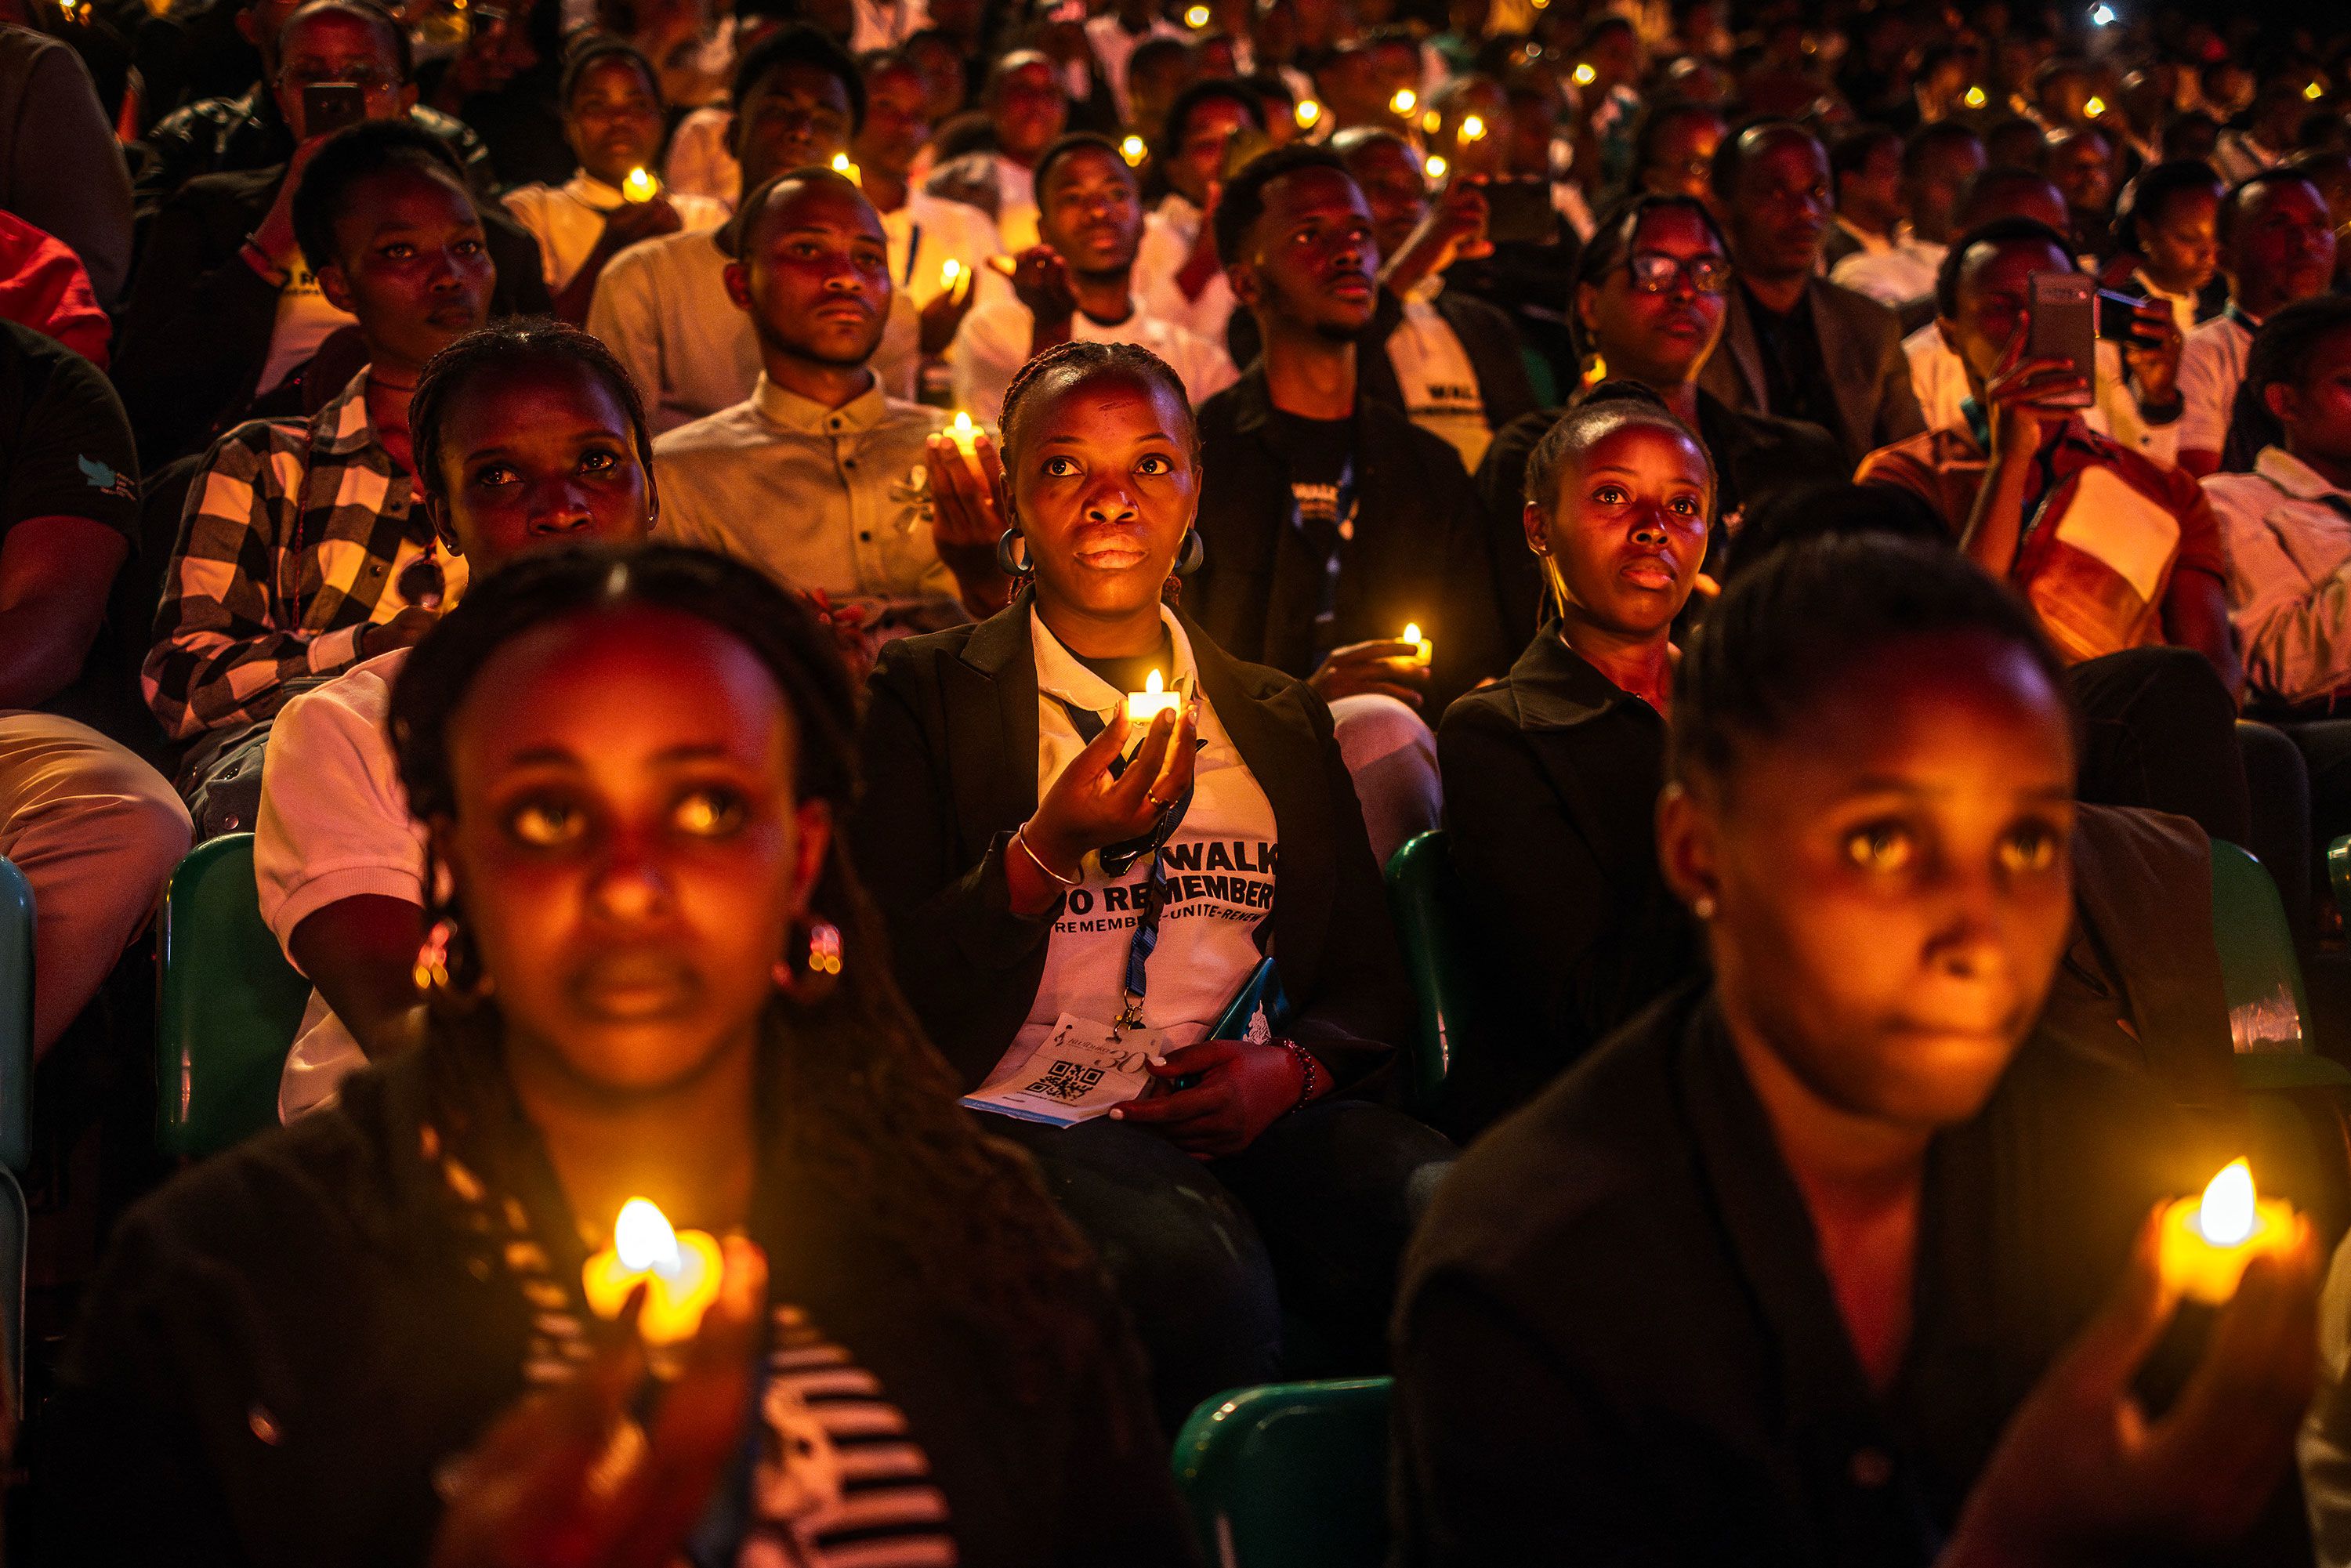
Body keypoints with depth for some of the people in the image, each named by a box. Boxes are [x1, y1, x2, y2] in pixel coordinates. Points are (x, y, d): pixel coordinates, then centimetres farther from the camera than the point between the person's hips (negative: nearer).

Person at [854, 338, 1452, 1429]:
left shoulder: (1281, 718, 21)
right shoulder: (925, 696, 9)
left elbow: (1370, 984, 19)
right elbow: (885, 991, 0)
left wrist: (1287, 1068, -4)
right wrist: (1052, 849, -14)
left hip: (1259, 1111, 3)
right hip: (1031, 1109, -3)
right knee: (1198, 1268, -37)